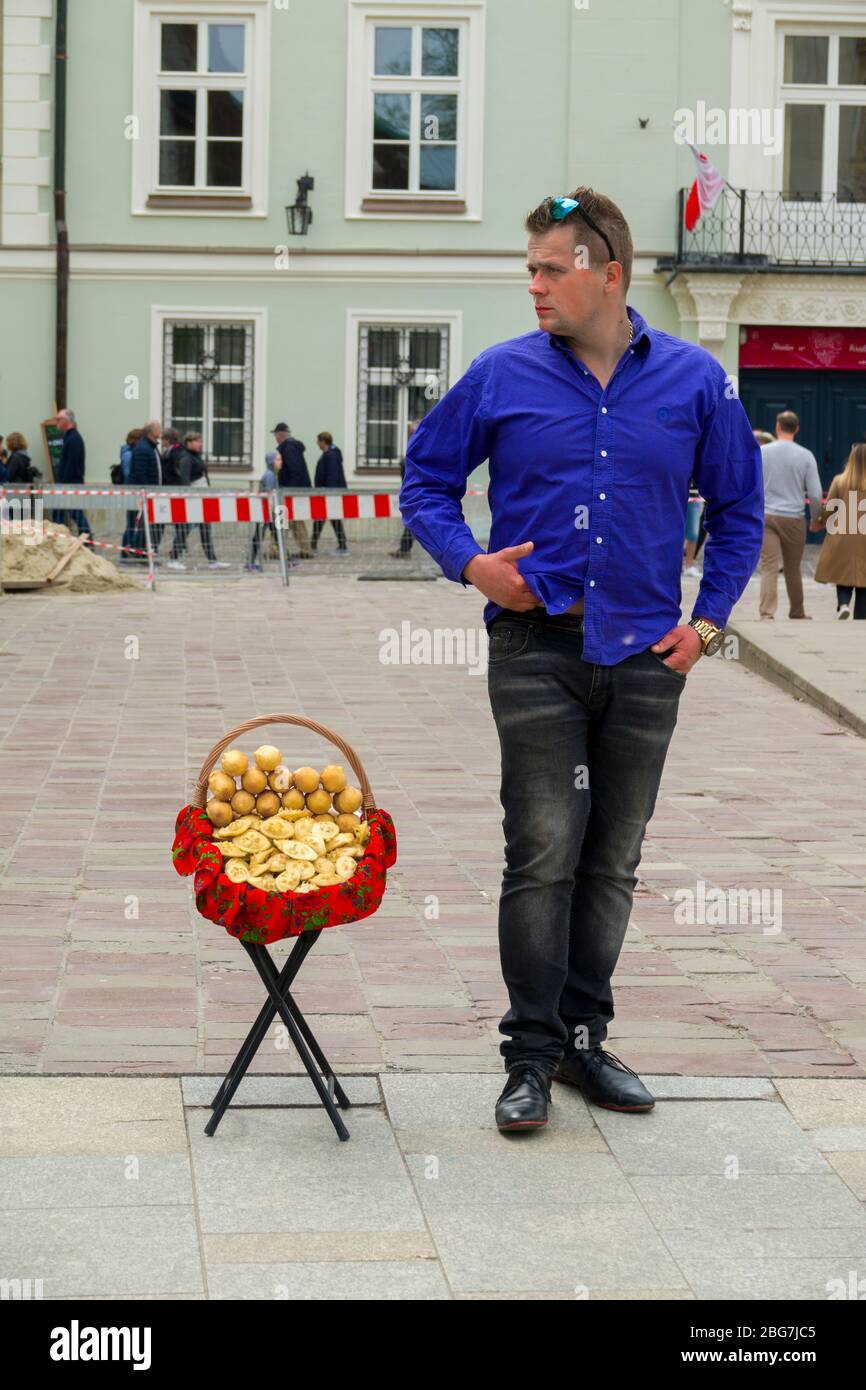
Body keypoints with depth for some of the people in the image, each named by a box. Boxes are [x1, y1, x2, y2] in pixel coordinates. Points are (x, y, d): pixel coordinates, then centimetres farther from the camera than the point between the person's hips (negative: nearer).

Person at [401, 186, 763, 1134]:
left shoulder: (693, 381, 3)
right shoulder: (502, 377, 0)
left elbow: (738, 510, 12)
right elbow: (425, 480, 11)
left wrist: (707, 621, 4)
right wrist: (470, 562, -6)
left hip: (645, 656, 2)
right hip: (537, 648, -2)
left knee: (612, 861, 10)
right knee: (544, 853, -7)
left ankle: (584, 1039, 22)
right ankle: (532, 1055, 3)